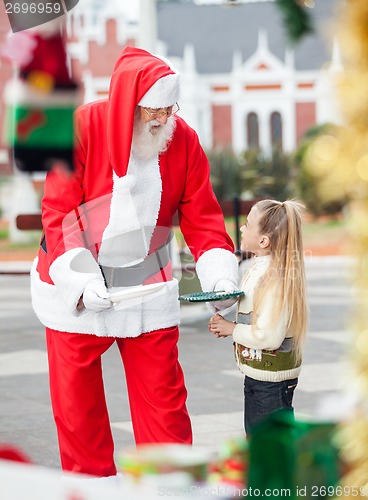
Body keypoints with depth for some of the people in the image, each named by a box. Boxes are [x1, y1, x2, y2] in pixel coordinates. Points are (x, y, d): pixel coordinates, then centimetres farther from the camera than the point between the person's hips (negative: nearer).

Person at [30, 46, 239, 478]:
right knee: (76, 395, 6)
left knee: (163, 393, 2)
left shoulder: (183, 140, -6)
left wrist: (221, 278, -17)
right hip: (75, 287, -2)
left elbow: (202, 217, -2)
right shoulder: (83, 127, -15)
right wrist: (82, 281, -25)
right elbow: (58, 212, -16)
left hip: (147, 286, 2)